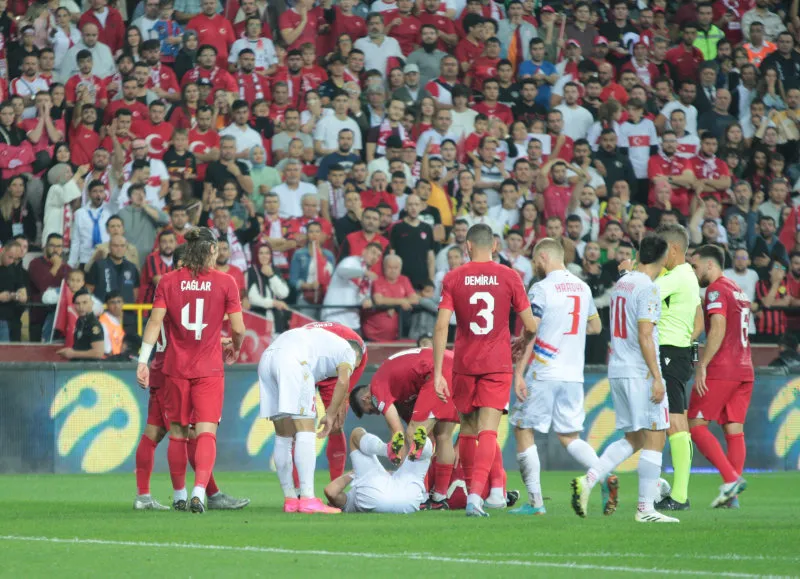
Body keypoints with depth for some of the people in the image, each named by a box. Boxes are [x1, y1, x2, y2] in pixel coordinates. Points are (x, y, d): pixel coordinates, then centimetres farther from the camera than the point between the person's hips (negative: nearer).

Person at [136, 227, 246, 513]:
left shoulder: (168, 281, 0)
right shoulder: (225, 282, -3)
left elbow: (155, 321, -7)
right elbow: (238, 328, -3)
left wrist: (143, 360, -6)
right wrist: (234, 349, 18)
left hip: (176, 367, 2)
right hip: (209, 369, -2)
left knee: (178, 433, 13)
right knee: (206, 432, -5)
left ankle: (179, 495, 22)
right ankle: (199, 492, -24)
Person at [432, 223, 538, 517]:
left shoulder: (453, 278, 0)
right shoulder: (509, 277, -1)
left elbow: (441, 325, -7)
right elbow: (531, 326, 1)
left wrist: (438, 372, -6)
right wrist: (522, 343, 24)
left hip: (464, 364, 1)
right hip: (498, 364, -1)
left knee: (468, 429, 17)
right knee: (488, 431, -7)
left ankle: (470, 489, 26)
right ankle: (477, 493, -24)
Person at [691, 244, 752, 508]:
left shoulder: (716, 290, -7)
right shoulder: (738, 291, 20)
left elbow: (718, 328, -19)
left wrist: (702, 365, -21)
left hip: (721, 370, -8)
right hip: (744, 371, 9)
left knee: (696, 424, -4)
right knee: (734, 430, 5)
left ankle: (731, 478, -16)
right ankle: (731, 494, 0)